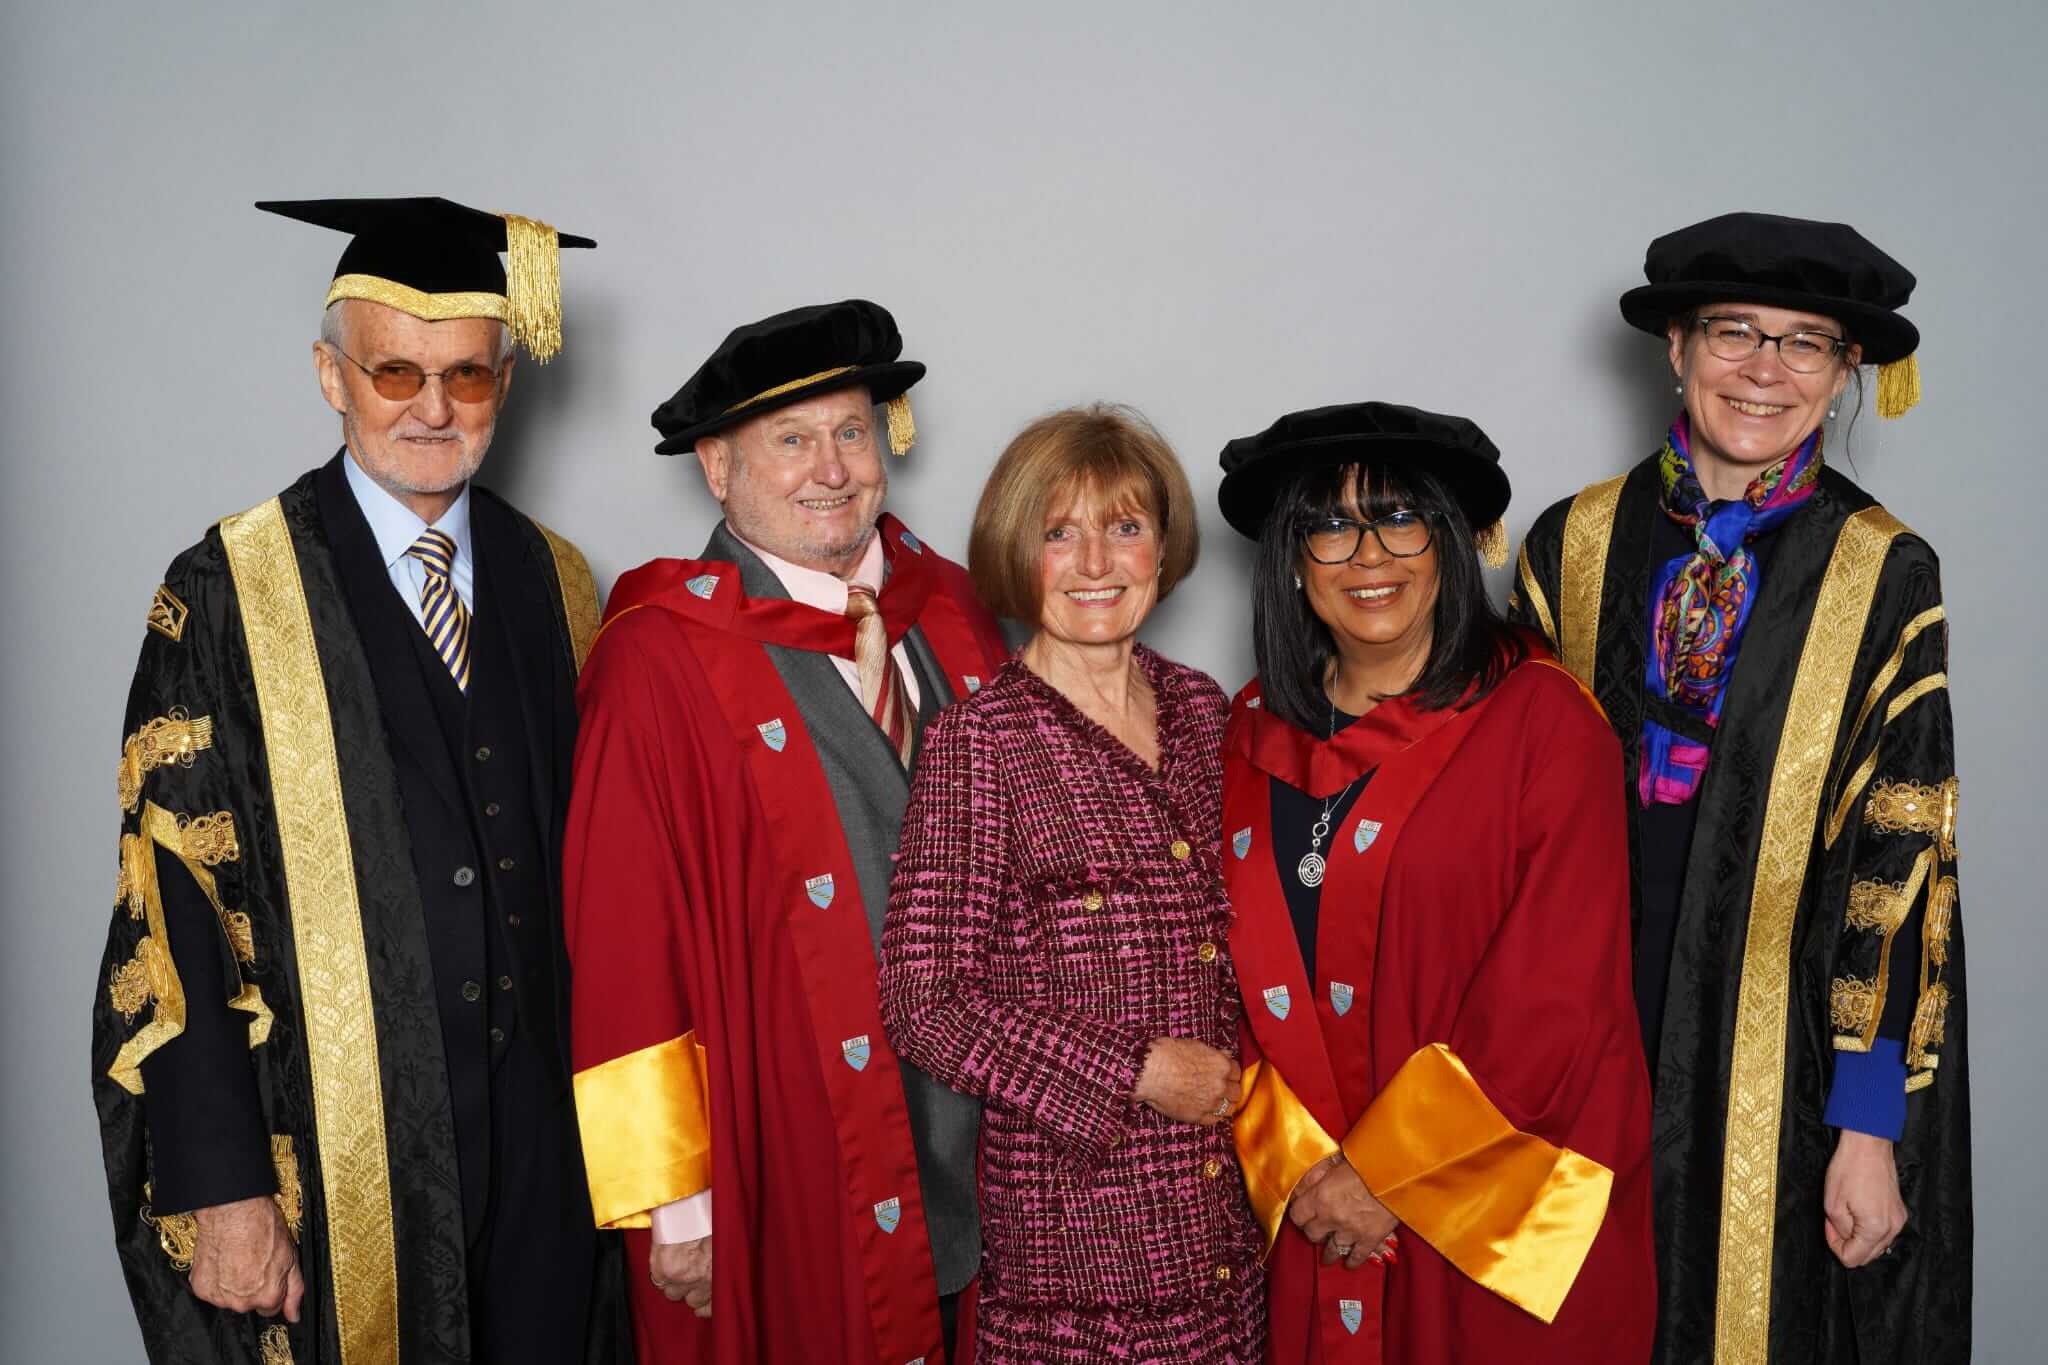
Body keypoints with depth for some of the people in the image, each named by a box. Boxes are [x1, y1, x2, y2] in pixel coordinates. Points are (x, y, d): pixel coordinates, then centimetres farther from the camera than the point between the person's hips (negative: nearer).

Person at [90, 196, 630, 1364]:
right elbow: (173, 907, -9)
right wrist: (216, 1189, -12)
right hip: (335, 1150, -3)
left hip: (546, 1136, 4)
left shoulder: (555, 584, 5)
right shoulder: (226, 598, -7)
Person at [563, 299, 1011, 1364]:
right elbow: (622, 951, -13)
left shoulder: (953, 611, 4)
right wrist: (673, 1199, -11)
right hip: (785, 1178, -5)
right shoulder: (659, 664, -14)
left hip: (976, 1153, 5)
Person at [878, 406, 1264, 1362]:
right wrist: (1134, 1074, -12)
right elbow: (923, 1005, -13)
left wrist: (1235, 1072, 4)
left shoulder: (1200, 709, 7)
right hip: (1071, 1219, -5)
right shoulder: (980, 740, -10)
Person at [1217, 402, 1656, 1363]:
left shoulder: (1540, 716, -11)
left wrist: (1383, 1168, -12)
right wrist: (1296, 1165, -9)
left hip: (1520, 1217, -3)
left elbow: (1558, 993, -15)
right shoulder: (1252, 734, 2)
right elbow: (1236, 975, 2)